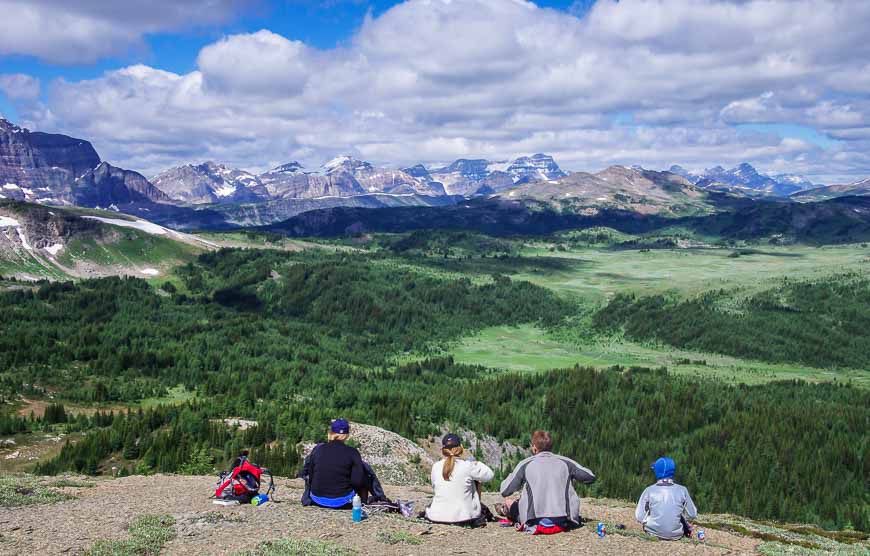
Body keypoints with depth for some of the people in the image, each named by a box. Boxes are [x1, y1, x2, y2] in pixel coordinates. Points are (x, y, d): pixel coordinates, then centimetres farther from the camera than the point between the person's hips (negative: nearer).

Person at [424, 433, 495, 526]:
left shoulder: (435, 466, -3)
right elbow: (489, 475, 1)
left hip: (436, 517, 3)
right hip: (463, 517, -3)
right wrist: (477, 464, 21)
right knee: (476, 480, 20)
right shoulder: (468, 466, -13)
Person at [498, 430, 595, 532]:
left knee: (508, 502, 24)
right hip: (564, 522, 2)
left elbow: (505, 491, 5)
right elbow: (590, 477, 14)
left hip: (534, 521, -2)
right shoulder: (565, 462, 7)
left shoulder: (525, 464, 3)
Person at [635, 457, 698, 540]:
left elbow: (639, 517, -9)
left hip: (654, 533, 0)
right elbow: (692, 515, 1)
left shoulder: (649, 491, -11)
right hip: (676, 536, 0)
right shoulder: (682, 490, -8)